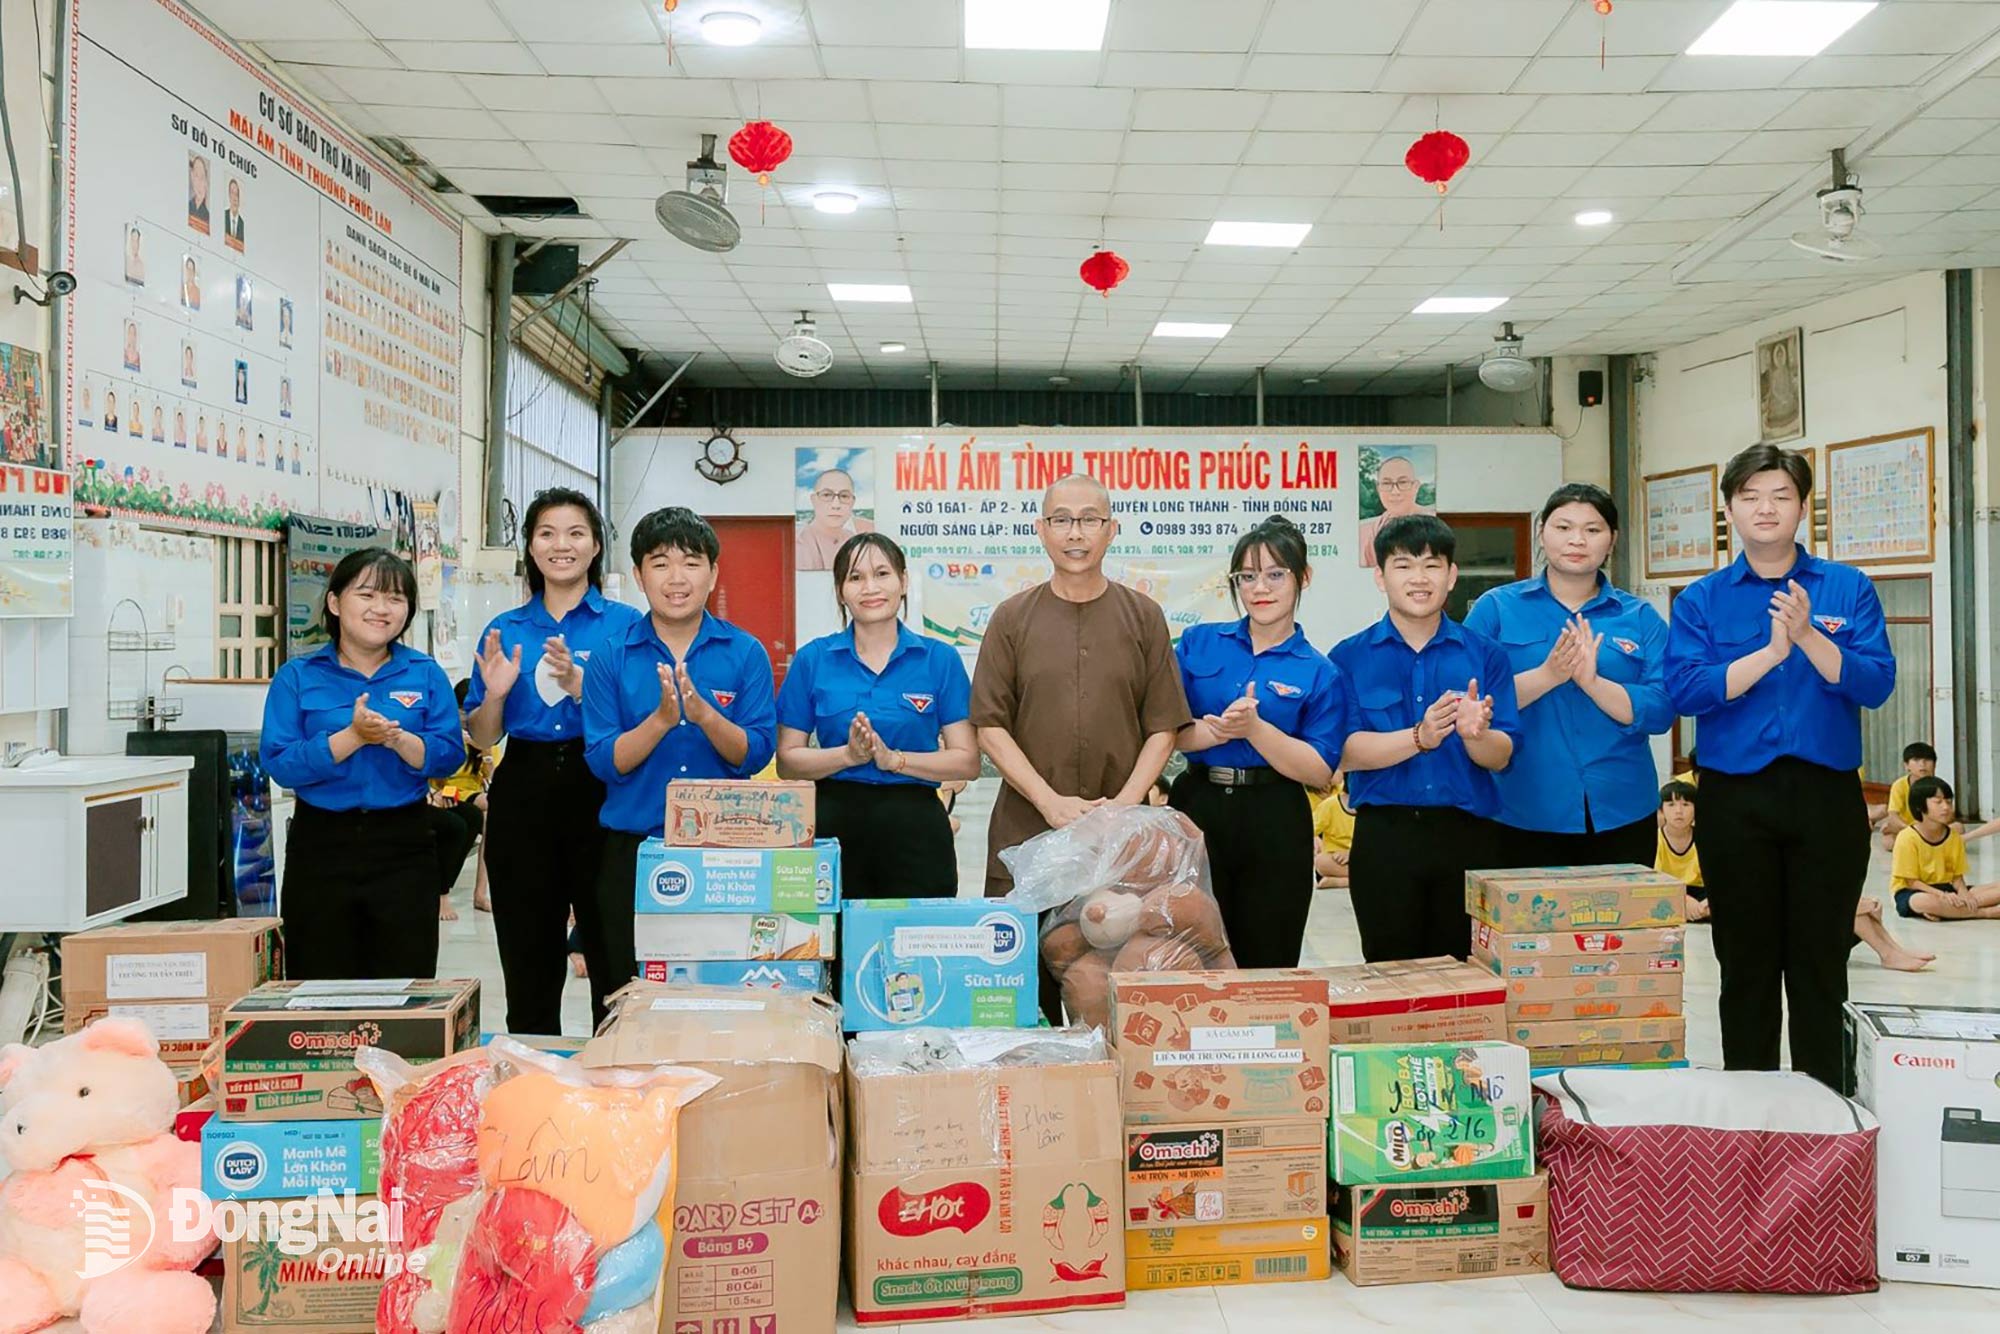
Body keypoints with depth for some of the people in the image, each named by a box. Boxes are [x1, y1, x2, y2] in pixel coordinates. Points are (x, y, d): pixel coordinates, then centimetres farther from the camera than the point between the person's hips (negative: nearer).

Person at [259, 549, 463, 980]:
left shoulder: (425, 674, 4)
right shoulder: (298, 676, 1)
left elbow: (450, 756, -3)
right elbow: (279, 763, -9)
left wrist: (398, 739, -21)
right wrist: (353, 736, -20)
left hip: (404, 846, 1)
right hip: (321, 845, 0)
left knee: (406, 989, 5)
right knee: (320, 989, 8)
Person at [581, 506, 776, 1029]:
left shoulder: (746, 653, 1)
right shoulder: (611, 656, 1)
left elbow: (756, 754, -5)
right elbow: (604, 761, -5)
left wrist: (704, 715, -22)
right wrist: (662, 718, -20)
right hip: (632, 848, 0)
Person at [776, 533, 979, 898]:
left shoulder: (940, 659, 2)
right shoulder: (812, 659, 4)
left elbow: (968, 762, -2)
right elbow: (787, 762, 3)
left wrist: (893, 758, -14)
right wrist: (848, 755, -13)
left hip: (915, 828, 0)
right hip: (833, 823, 0)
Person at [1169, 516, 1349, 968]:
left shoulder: (1319, 673, 1)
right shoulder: (1198, 642, 6)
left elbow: (1321, 772, -6)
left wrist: (1254, 728, -19)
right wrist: (1218, 730, -19)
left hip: (1275, 828, -1)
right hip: (1197, 809, 1)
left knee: (1267, 965, 8)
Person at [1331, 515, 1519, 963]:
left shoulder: (1485, 654, 6)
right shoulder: (1349, 657, 2)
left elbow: (1500, 757, 0)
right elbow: (1346, 753, -8)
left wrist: (1475, 734, -23)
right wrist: (1419, 737, -23)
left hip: (1469, 836, 1)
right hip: (1385, 836, -1)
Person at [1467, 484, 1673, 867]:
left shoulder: (1641, 617, 7)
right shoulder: (1496, 608, 3)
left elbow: (1661, 710, -4)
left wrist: (1592, 682, -19)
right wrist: (1548, 675, -20)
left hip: (1622, 816, 2)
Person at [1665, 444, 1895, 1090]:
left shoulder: (1848, 588, 5)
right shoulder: (1701, 600, 4)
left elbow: (1876, 683, -7)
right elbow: (1686, 691, -10)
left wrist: (1808, 636, -19)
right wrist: (1770, 652, -17)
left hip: (1827, 794, 0)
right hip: (1736, 799, 0)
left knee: (1821, 963, 8)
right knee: (1747, 966, 8)